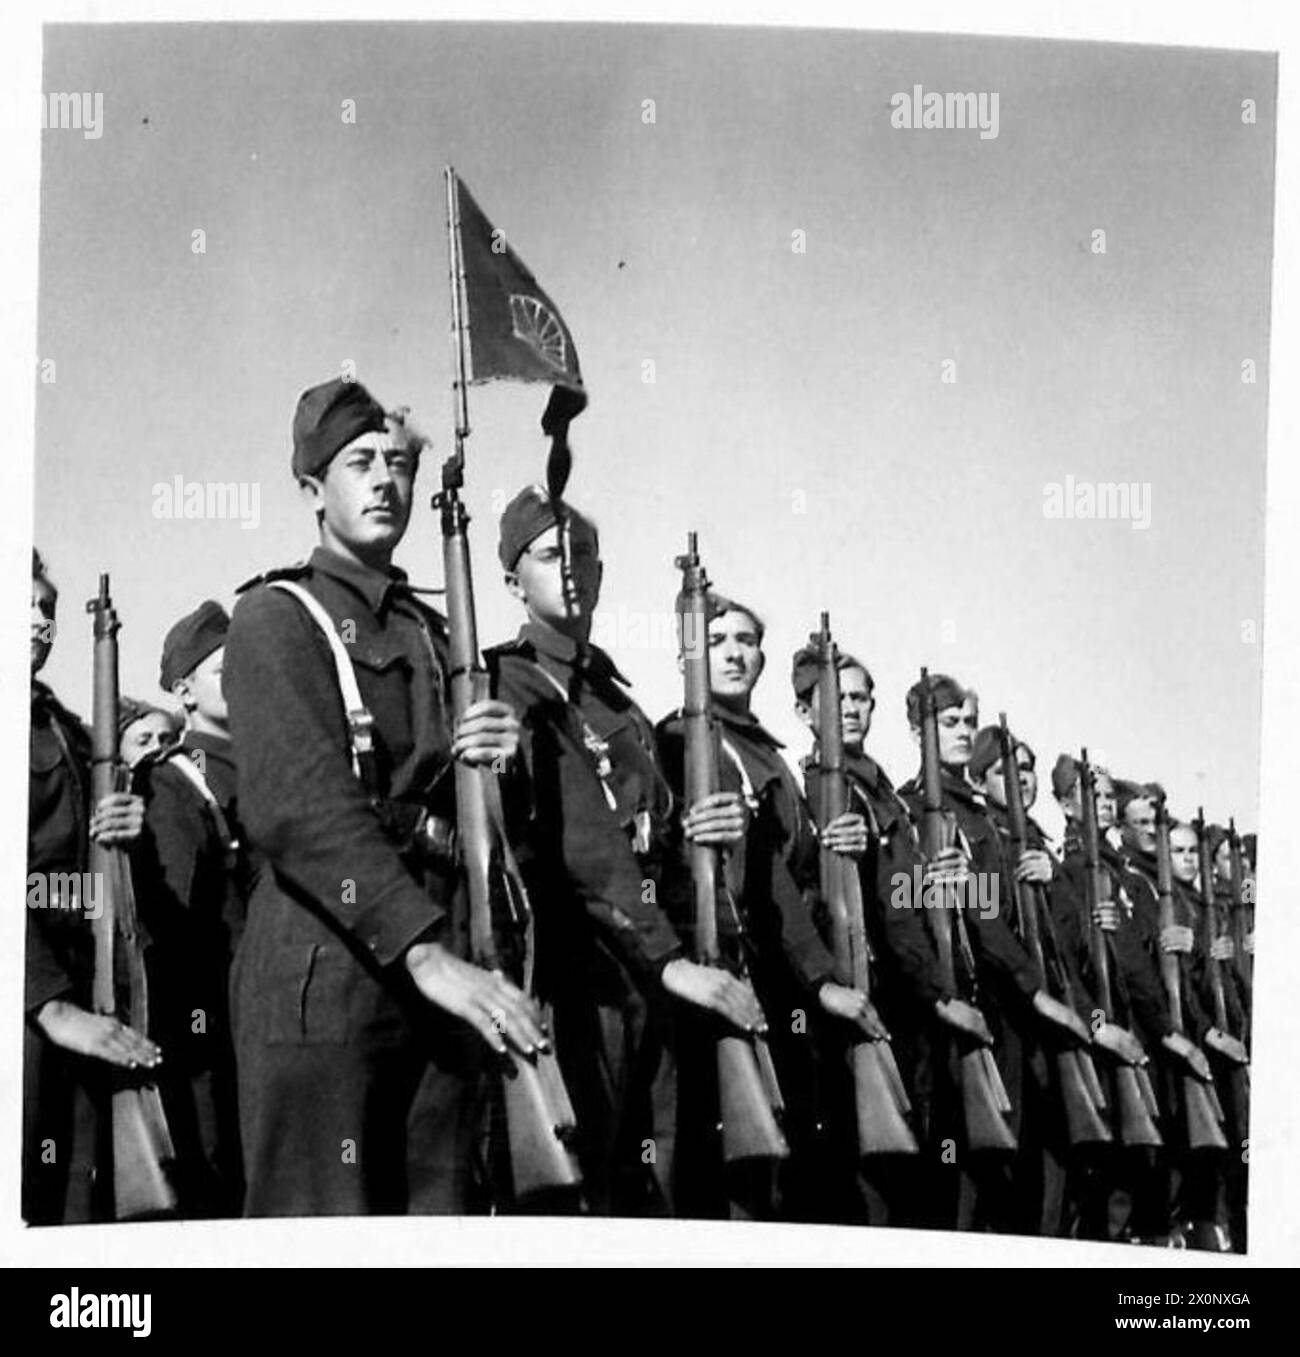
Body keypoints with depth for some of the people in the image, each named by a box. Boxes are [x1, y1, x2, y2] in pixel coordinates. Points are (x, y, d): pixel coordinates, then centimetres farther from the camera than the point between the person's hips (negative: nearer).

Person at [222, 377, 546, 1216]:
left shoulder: (433, 633, 20)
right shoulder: (277, 617, -2)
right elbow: (300, 804, -17)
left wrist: (498, 758, -3)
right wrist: (424, 952, -26)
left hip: (443, 981, 7)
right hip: (324, 981, -6)